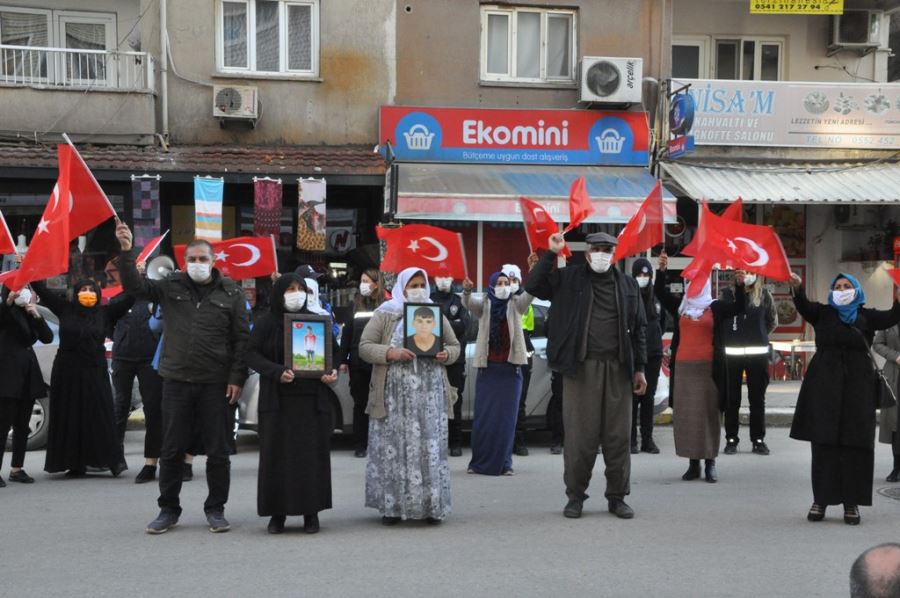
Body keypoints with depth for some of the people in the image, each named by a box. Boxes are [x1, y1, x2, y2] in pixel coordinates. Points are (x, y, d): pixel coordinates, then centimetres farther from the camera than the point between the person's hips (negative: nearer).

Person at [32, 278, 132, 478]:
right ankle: (75, 463, 9)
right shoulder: (65, 309, 4)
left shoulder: (105, 313, 3)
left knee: (101, 416, -2)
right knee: (69, 418, 3)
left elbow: (129, 299, -1)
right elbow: (42, 290, 4)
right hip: (66, 372, 1)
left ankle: (114, 460, 3)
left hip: (94, 373, -1)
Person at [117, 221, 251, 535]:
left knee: (218, 451, 6)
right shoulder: (171, 287, 6)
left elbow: (242, 339, 1)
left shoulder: (231, 293, 1)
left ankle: (215, 509, 19)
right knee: (172, 450, 8)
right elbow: (134, 286, -2)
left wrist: (237, 378, -6)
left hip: (216, 384, -1)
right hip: (176, 381, 1)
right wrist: (126, 251, -15)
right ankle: (168, 509, 20)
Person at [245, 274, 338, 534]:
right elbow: (252, 354, -3)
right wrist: (277, 372, -18)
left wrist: (332, 371, -7)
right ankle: (277, 513, 7)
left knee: (312, 454, 0)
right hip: (278, 400, -1)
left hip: (312, 399, 1)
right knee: (278, 454, -1)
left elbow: (333, 351, 14)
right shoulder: (266, 323, 4)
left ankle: (311, 512, 8)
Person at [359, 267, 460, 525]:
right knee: (392, 449, -2)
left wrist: (446, 354, -5)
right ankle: (391, 506, 5)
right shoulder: (384, 315, 5)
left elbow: (455, 345, 18)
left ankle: (431, 506, 7)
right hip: (394, 395, -2)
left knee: (430, 450, 1)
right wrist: (390, 353, -17)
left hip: (430, 395, 2)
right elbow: (364, 347, -1)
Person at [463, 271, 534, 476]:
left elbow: (530, 294, -13)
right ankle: (479, 462, 10)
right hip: (487, 368, 0)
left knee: (506, 417, 1)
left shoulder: (515, 304, 6)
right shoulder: (484, 304, 5)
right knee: (483, 417, 0)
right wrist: (466, 291, -39)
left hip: (511, 368, 1)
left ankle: (503, 462, 8)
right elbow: (469, 303, -15)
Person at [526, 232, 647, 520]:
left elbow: (639, 328, 13)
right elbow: (533, 286, -5)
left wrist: (640, 368, 8)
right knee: (580, 435, 0)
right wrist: (551, 254, -9)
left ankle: (617, 496, 15)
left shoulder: (627, 285, 13)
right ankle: (575, 495, 11)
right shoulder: (569, 279, 6)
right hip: (581, 367, -2)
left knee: (618, 435, 4)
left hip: (618, 367, 2)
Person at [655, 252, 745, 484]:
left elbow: (738, 307, -5)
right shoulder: (680, 306, 12)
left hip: (708, 366, -3)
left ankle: (710, 463, 0)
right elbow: (660, 292, 5)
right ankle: (693, 463, 6)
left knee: (708, 413, -3)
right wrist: (662, 271, -11)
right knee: (685, 413, 1)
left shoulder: (716, 307, 6)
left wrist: (739, 285, -21)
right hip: (684, 366, 3)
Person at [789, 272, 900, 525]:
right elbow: (803, 305, -6)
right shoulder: (822, 313, 13)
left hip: (857, 385, 0)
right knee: (824, 442, 0)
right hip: (825, 384, 0)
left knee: (855, 443, -1)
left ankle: (852, 502, 4)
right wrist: (797, 288, -28)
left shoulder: (866, 316, 12)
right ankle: (820, 499, 5)